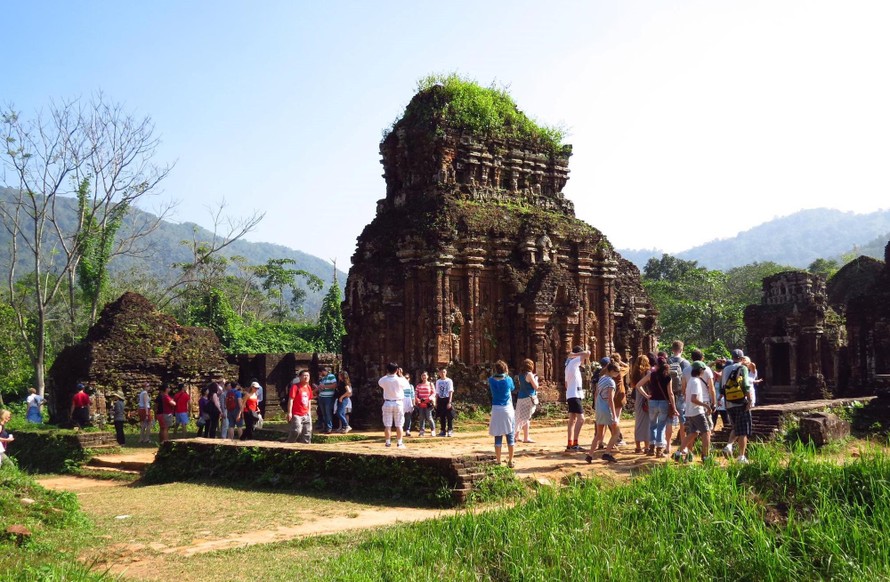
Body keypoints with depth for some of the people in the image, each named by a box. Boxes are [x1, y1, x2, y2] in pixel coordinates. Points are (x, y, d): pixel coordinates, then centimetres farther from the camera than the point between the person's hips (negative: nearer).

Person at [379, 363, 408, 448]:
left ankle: (388, 442, 5)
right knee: (399, 425, 4)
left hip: (387, 403, 1)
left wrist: (387, 374, 12)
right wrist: (400, 374, 13)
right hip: (398, 403, -1)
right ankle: (399, 443, 4)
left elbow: (379, 382, 17)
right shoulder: (399, 380, -11)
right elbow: (406, 383, 9)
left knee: (387, 425, 5)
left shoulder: (384, 380, -7)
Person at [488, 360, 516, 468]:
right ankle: (510, 461, 9)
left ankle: (498, 461, 6)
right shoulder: (508, 379, -4)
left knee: (498, 437, 5)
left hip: (496, 410, 1)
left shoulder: (491, 380, -3)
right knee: (510, 436, 7)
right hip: (508, 409, -1)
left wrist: (495, 375, 15)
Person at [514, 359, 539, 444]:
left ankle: (516, 436, 22)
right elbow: (536, 387, -11)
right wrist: (535, 379, 6)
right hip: (528, 398, -8)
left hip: (520, 397, 8)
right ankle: (526, 438, -6)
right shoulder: (529, 374, -12)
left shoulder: (520, 374, 10)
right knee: (526, 418, -6)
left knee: (520, 417, 16)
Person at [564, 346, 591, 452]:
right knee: (581, 419, -15)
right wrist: (587, 358, -2)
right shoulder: (574, 362, -10)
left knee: (572, 420, 12)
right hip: (574, 395, -10)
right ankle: (574, 444, -20)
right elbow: (588, 352, -20)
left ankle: (570, 444, 14)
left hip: (571, 395, 10)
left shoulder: (569, 363, 17)